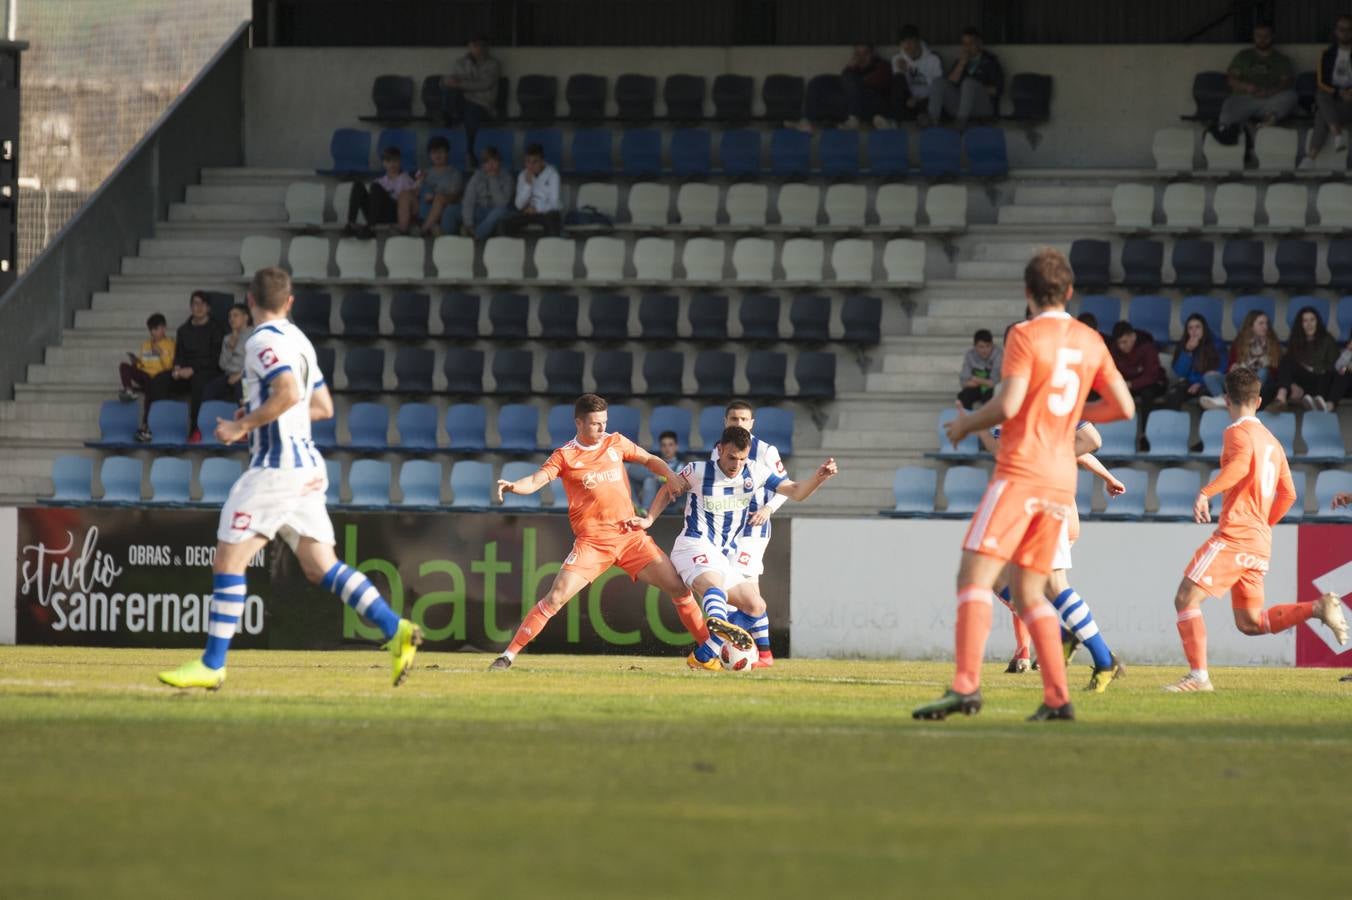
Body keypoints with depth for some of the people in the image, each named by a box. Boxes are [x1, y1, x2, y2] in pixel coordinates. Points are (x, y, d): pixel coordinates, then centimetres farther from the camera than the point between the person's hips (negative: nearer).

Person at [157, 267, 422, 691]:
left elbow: (289, 393, -25)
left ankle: (212, 666, -5)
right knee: (321, 567, 7)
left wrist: (243, 425, -16)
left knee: (228, 560, -4)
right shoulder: (299, 340, 17)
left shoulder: (262, 341, -10)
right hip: (307, 467, 9)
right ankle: (395, 630, -5)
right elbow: (323, 406, 22)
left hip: (276, 466, -9)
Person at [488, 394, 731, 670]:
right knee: (555, 598, -16)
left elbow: (649, 460, 19)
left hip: (630, 536, 3)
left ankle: (708, 640, 16)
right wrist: (513, 486, -35)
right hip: (591, 541, -3)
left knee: (679, 587, -1)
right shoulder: (565, 456, -2)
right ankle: (509, 655, -9)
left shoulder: (615, 443, 9)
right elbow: (535, 481, -13)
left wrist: (670, 476, 0)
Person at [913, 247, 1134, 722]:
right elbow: (1123, 407, 14)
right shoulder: (1090, 342, 13)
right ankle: (1057, 696, 4)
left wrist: (965, 425, 1)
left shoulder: (1026, 335, -7)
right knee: (1027, 592, 13)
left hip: (1021, 472, -7)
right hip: (1061, 482, 7)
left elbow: (1007, 405, -16)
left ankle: (966, 685, -27)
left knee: (975, 575, -12)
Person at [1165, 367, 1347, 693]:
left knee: (1186, 598, -6)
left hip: (1234, 536, -8)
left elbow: (1241, 464, -28)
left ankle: (1198, 675, -13)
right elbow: (1288, 495, 22)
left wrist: (1206, 493, -33)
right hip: (1260, 542, 8)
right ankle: (1318, 608, -1)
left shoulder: (1239, 432, -6)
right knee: (1249, 622, 14)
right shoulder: (1272, 441, 20)